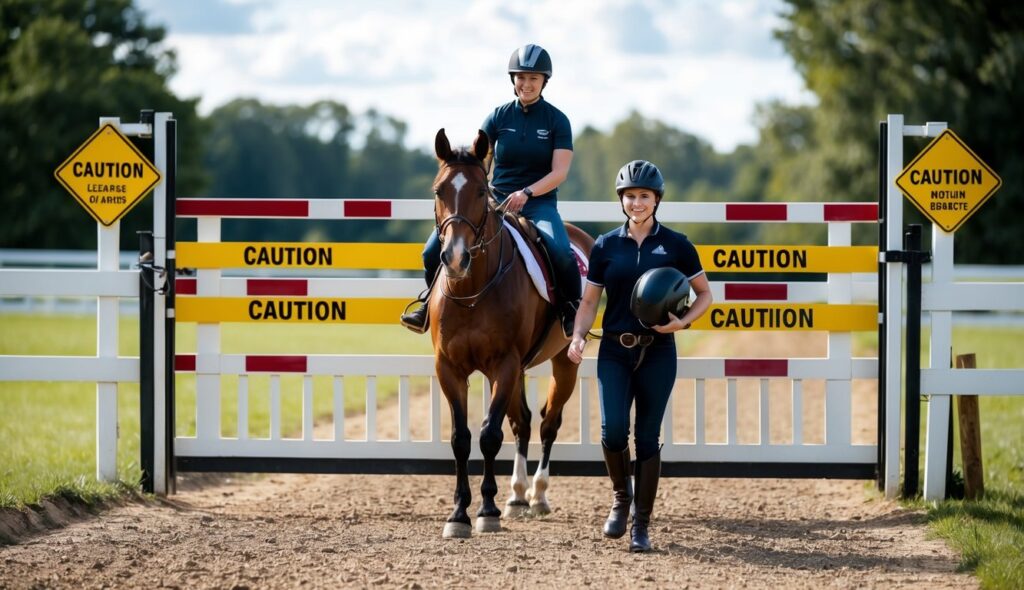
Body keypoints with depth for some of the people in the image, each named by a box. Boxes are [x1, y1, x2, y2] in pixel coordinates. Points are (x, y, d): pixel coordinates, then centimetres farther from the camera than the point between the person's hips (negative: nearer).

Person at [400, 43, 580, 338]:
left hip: (539, 202, -3)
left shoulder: (557, 120, 1)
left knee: (560, 252, -35)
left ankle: (572, 311, -9)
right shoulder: (499, 117, 7)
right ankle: (431, 304, 13)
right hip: (496, 199, 3)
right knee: (435, 249, -13)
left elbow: (559, 172, -7)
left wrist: (526, 193, -21)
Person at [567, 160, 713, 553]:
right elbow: (589, 301, 9)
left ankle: (641, 526, 8)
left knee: (647, 437, 1)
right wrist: (578, 337, -8)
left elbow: (705, 294, 6)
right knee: (613, 431, -13)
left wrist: (683, 321, -13)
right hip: (615, 351, 1)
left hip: (657, 352, -1)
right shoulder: (606, 246, 4)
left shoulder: (675, 245, 0)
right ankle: (621, 497, 15)